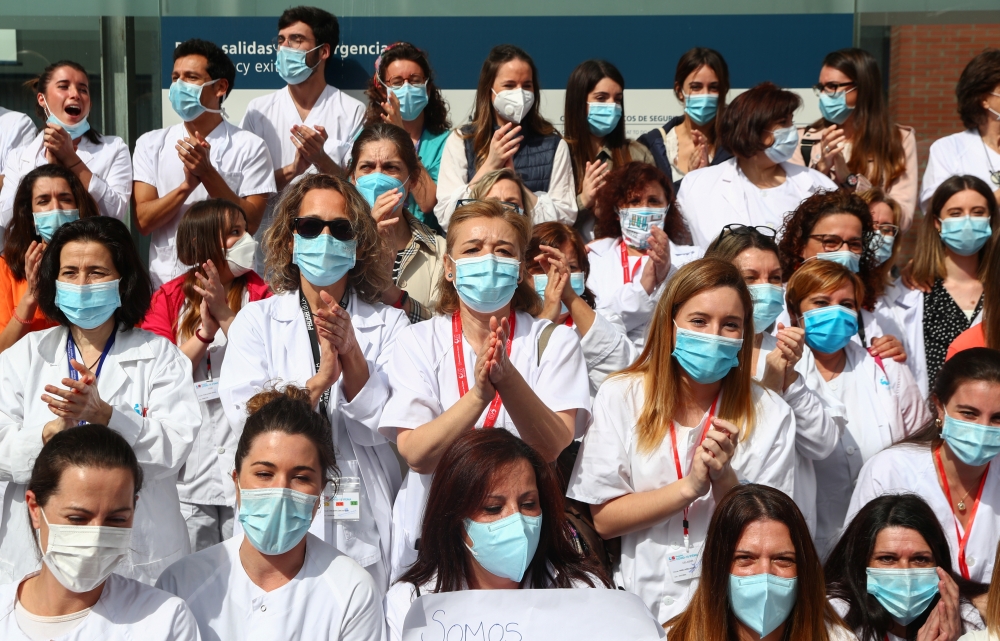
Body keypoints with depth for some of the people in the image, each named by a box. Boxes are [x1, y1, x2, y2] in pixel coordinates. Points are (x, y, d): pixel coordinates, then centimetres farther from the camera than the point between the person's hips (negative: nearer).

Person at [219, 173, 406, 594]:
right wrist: (319, 380, -21)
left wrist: (352, 354, -18)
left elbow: (383, 428, -5)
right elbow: (244, 418, -7)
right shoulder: (256, 319, 7)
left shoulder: (389, 324, 6)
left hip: (365, 529, 0)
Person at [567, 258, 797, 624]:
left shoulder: (771, 415, 1)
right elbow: (603, 519, -2)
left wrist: (724, 478, -16)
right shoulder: (620, 397, 0)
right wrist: (690, 486, -13)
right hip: (642, 597, 0)